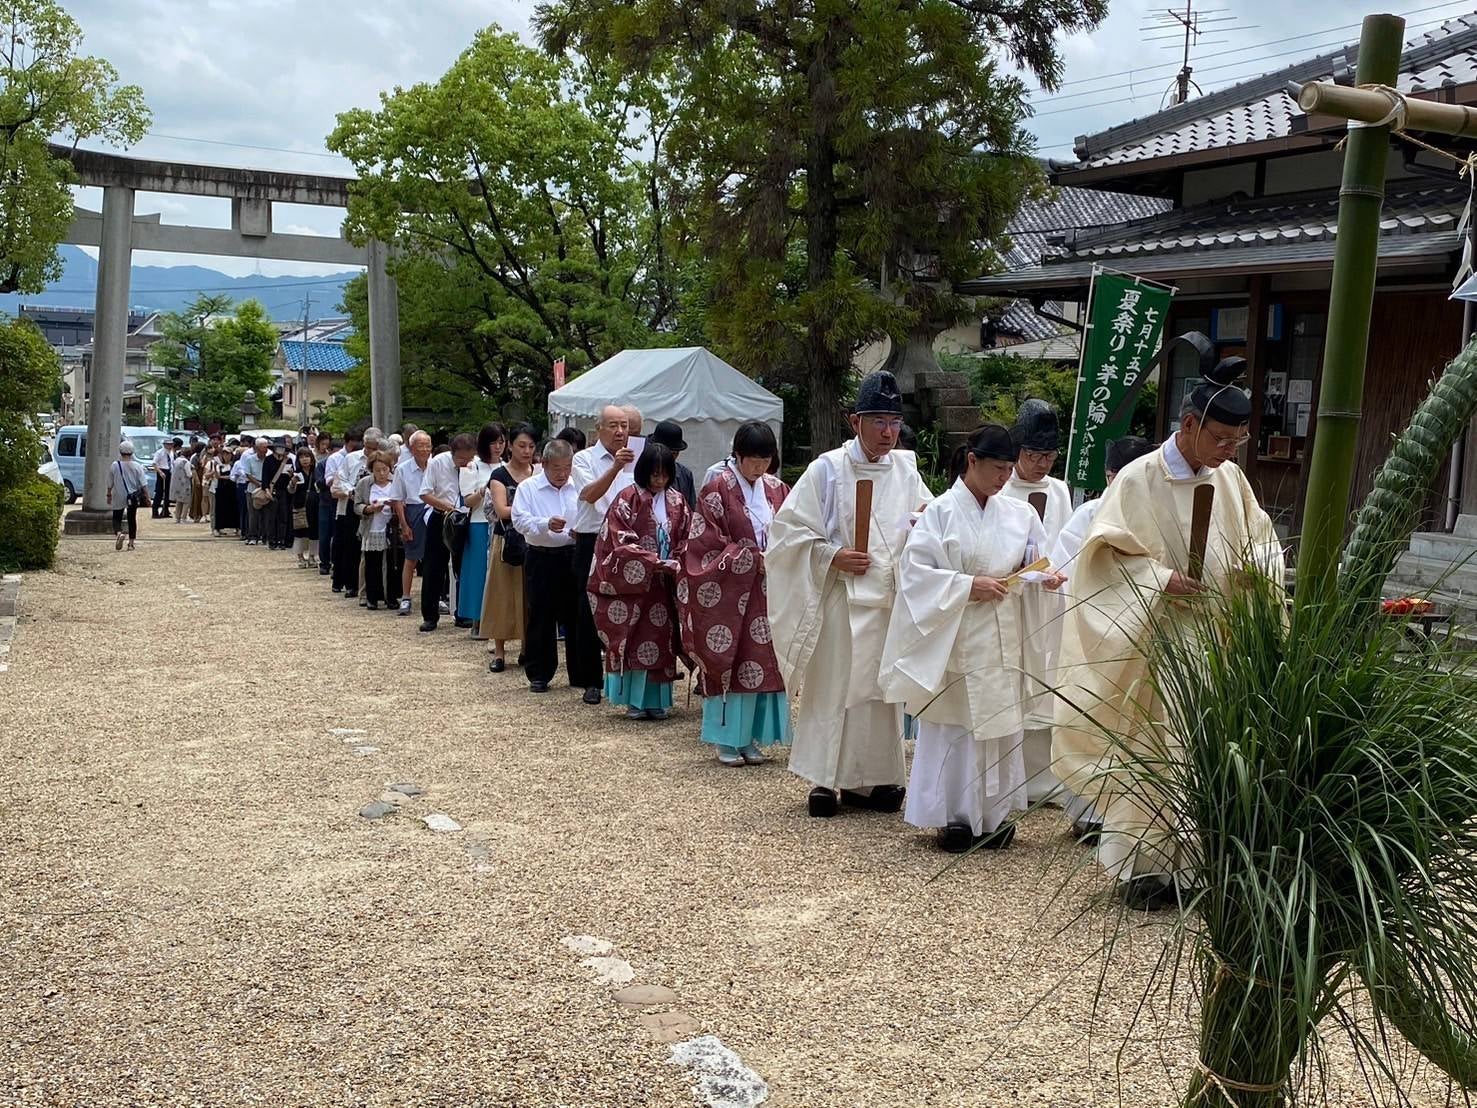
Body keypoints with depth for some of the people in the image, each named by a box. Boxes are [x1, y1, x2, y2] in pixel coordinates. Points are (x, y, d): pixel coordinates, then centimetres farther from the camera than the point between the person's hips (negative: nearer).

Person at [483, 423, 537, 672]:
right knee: (504, 593, 2)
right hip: (507, 542, -2)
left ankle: (528, 647, 14)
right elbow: (502, 510, -12)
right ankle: (499, 651, 10)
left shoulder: (540, 474, 8)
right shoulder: (500, 475, 0)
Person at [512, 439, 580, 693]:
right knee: (540, 618, 3)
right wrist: (546, 524, -27)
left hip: (572, 557, 2)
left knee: (576, 616, 7)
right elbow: (521, 520, -11)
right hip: (541, 559, -2)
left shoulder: (577, 488, 6)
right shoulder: (528, 488, -1)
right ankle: (538, 675, 13)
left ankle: (580, 674, 17)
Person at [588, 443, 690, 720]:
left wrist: (678, 565, -11)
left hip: (664, 583, 4)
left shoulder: (676, 501, 7)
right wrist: (657, 563, -19)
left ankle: (658, 699, 12)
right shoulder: (627, 499, -6)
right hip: (632, 582, -4)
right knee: (634, 640, -1)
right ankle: (635, 700, 6)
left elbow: (685, 540, 8)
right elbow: (622, 542, -12)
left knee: (661, 639, 5)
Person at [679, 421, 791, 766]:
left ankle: (750, 737, 13)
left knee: (762, 662, 5)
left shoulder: (777, 490, 8)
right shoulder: (718, 489, -7)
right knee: (728, 661, -1)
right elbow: (707, 543, -10)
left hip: (767, 590, 5)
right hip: (728, 592, -5)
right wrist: (753, 558, -14)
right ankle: (726, 739, 8)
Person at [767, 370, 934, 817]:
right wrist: (832, 556, -15)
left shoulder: (906, 470, 8)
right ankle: (824, 779, 10)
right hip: (840, 601, -4)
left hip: (891, 601, 4)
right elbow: (789, 528, -4)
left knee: (882, 690, 8)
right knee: (833, 688, -1)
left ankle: (868, 778, 20)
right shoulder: (827, 469, -5)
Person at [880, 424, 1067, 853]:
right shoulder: (941, 512, -6)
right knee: (955, 724, 1)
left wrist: (1047, 576, -12)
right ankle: (953, 815, 11)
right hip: (956, 637, -4)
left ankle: (994, 813, 18)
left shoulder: (1018, 513, 7)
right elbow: (914, 569, -10)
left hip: (1004, 639, 4)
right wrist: (968, 587, -16)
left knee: (1001, 722, 8)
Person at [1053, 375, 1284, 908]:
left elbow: (1262, 538, 17)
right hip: (1159, 647, -5)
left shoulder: (1230, 478, 8)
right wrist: (1158, 579, -25)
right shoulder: (1139, 479, -10)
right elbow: (1107, 555, -11)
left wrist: (1255, 567, -5)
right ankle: (1142, 865, 11)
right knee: (1152, 754, -1)